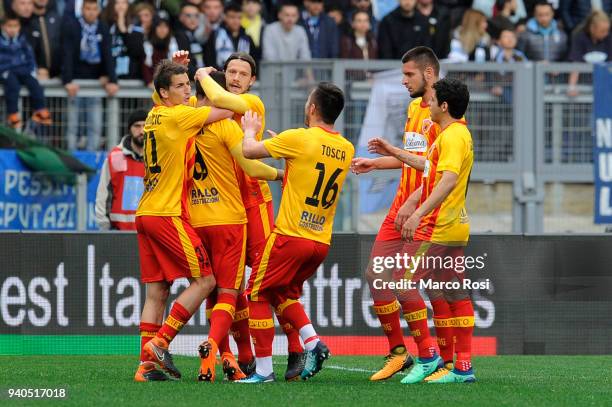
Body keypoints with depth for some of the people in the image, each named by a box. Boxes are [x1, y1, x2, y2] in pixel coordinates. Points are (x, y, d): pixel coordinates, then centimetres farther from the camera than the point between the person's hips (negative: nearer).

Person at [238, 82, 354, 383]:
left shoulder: (298, 139, -13)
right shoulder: (346, 149, 6)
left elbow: (248, 151, -9)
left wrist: (250, 130, 12)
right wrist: (283, 144, 24)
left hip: (290, 235, -6)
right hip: (321, 242, 6)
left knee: (258, 296, 6)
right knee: (284, 293, 23)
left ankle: (263, 369, 0)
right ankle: (313, 342, 1)